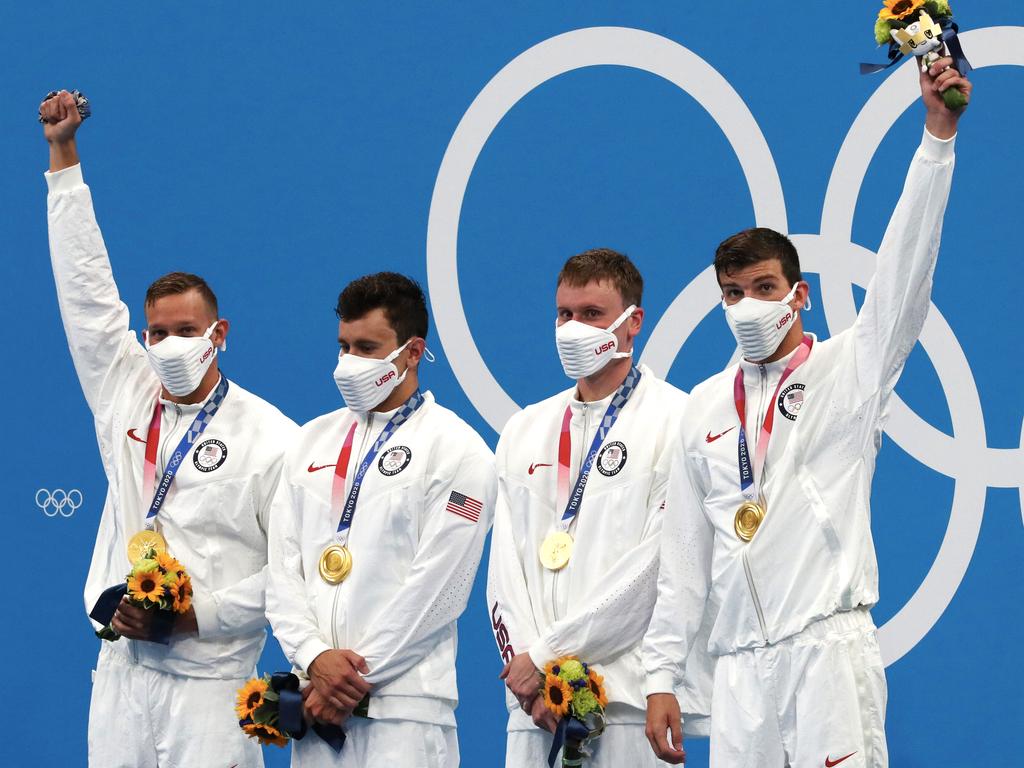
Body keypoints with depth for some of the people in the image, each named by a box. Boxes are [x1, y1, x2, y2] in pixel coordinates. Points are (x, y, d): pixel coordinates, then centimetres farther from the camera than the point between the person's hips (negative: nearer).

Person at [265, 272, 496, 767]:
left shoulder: (457, 450, -3)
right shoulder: (313, 440, 15)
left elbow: (436, 588, -9)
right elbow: (283, 567, 10)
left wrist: (357, 677, -11)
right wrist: (314, 658, -6)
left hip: (402, 707, -5)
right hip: (315, 696, 5)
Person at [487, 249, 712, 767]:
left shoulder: (676, 421, -1)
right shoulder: (524, 430, 19)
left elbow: (659, 564, -9)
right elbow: (505, 568, 12)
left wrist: (548, 654, -10)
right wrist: (524, 660, -5)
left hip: (631, 696, -5)